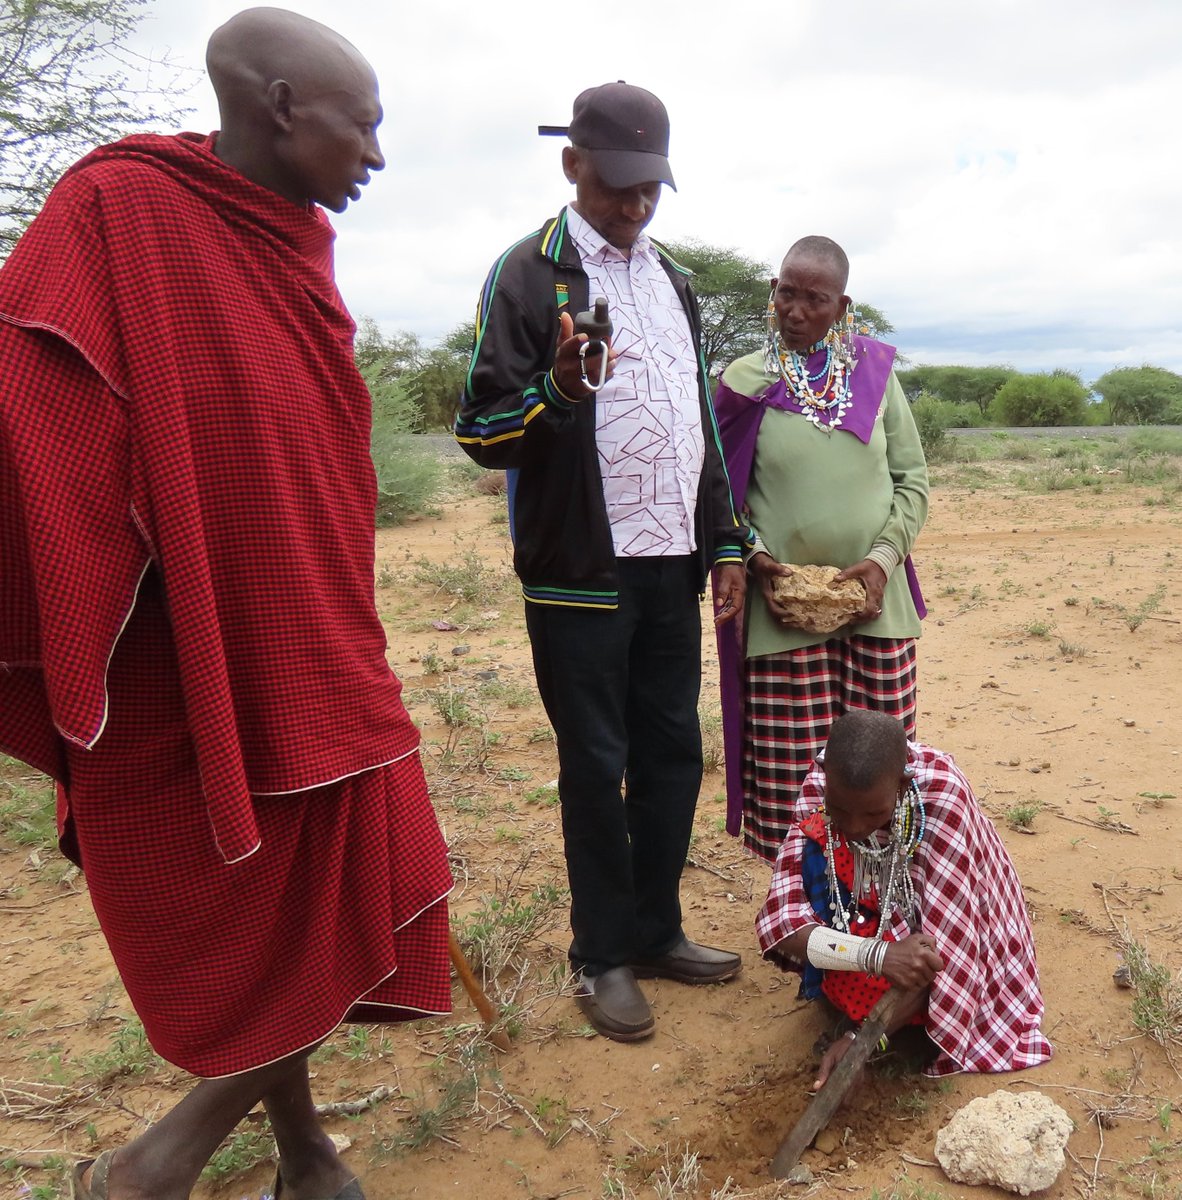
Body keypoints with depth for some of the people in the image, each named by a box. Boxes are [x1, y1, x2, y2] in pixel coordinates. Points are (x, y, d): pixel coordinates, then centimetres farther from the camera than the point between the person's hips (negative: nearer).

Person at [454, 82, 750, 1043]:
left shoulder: (673, 280, 16)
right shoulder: (527, 274, -4)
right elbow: (480, 431, -9)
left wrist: (725, 540, 15)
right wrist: (558, 391, -28)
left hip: (669, 566, 6)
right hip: (581, 570, -6)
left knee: (674, 750, 11)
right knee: (597, 765, 3)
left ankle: (658, 931, 28)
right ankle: (604, 955, 20)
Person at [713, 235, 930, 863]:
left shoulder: (875, 371, 7)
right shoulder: (744, 381, 2)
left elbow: (912, 478, 8)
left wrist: (883, 557, -6)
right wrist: (755, 560, -12)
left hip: (875, 604, 2)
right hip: (784, 611, -2)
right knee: (790, 778, 1)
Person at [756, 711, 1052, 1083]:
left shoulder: (942, 797, -32)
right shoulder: (818, 789, -25)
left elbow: (940, 950, -32)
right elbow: (778, 920, -30)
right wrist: (877, 955, -45)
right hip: (872, 922, 2)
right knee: (813, 856, -26)